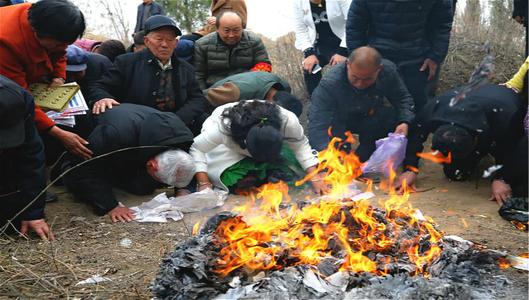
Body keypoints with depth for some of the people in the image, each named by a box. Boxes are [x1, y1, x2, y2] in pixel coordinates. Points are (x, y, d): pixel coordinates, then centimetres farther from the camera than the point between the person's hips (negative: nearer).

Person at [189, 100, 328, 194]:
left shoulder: (288, 120, -38)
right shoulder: (221, 127, -43)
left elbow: (301, 146, -21)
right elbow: (196, 149, -30)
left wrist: (315, 178, -26)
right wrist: (204, 183, -35)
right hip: (226, 147, -3)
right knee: (232, 180, -28)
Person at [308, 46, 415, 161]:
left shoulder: (388, 70, -24)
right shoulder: (329, 83, -36)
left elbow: (403, 98, -8)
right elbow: (317, 124, -42)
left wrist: (404, 122, -28)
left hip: (370, 117, 5)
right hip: (337, 122, -4)